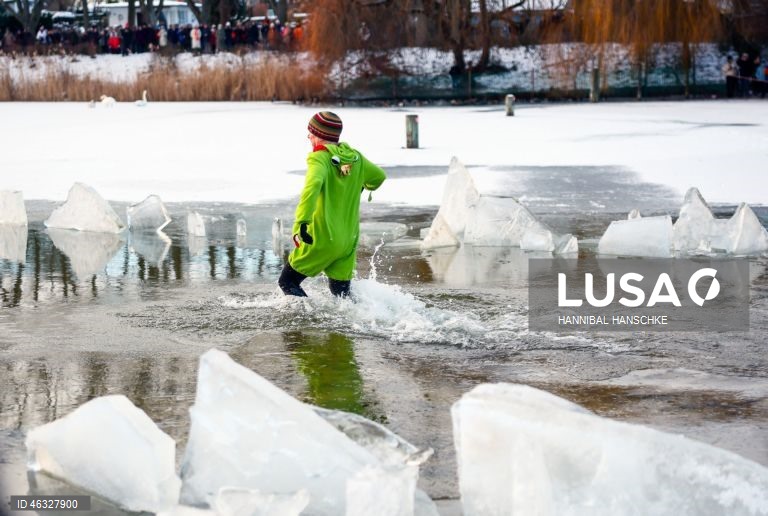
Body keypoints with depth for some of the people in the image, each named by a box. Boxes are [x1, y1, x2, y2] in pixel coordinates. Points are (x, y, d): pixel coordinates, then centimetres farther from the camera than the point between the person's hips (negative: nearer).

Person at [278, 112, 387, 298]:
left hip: (322, 239, -6)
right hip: (350, 240, 6)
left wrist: (301, 221, -42)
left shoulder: (319, 158, -13)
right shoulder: (355, 157, 6)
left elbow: (313, 185, -33)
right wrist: (363, 186, 45)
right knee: (341, 292, 16)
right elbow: (379, 176, 23)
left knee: (287, 281, 4)